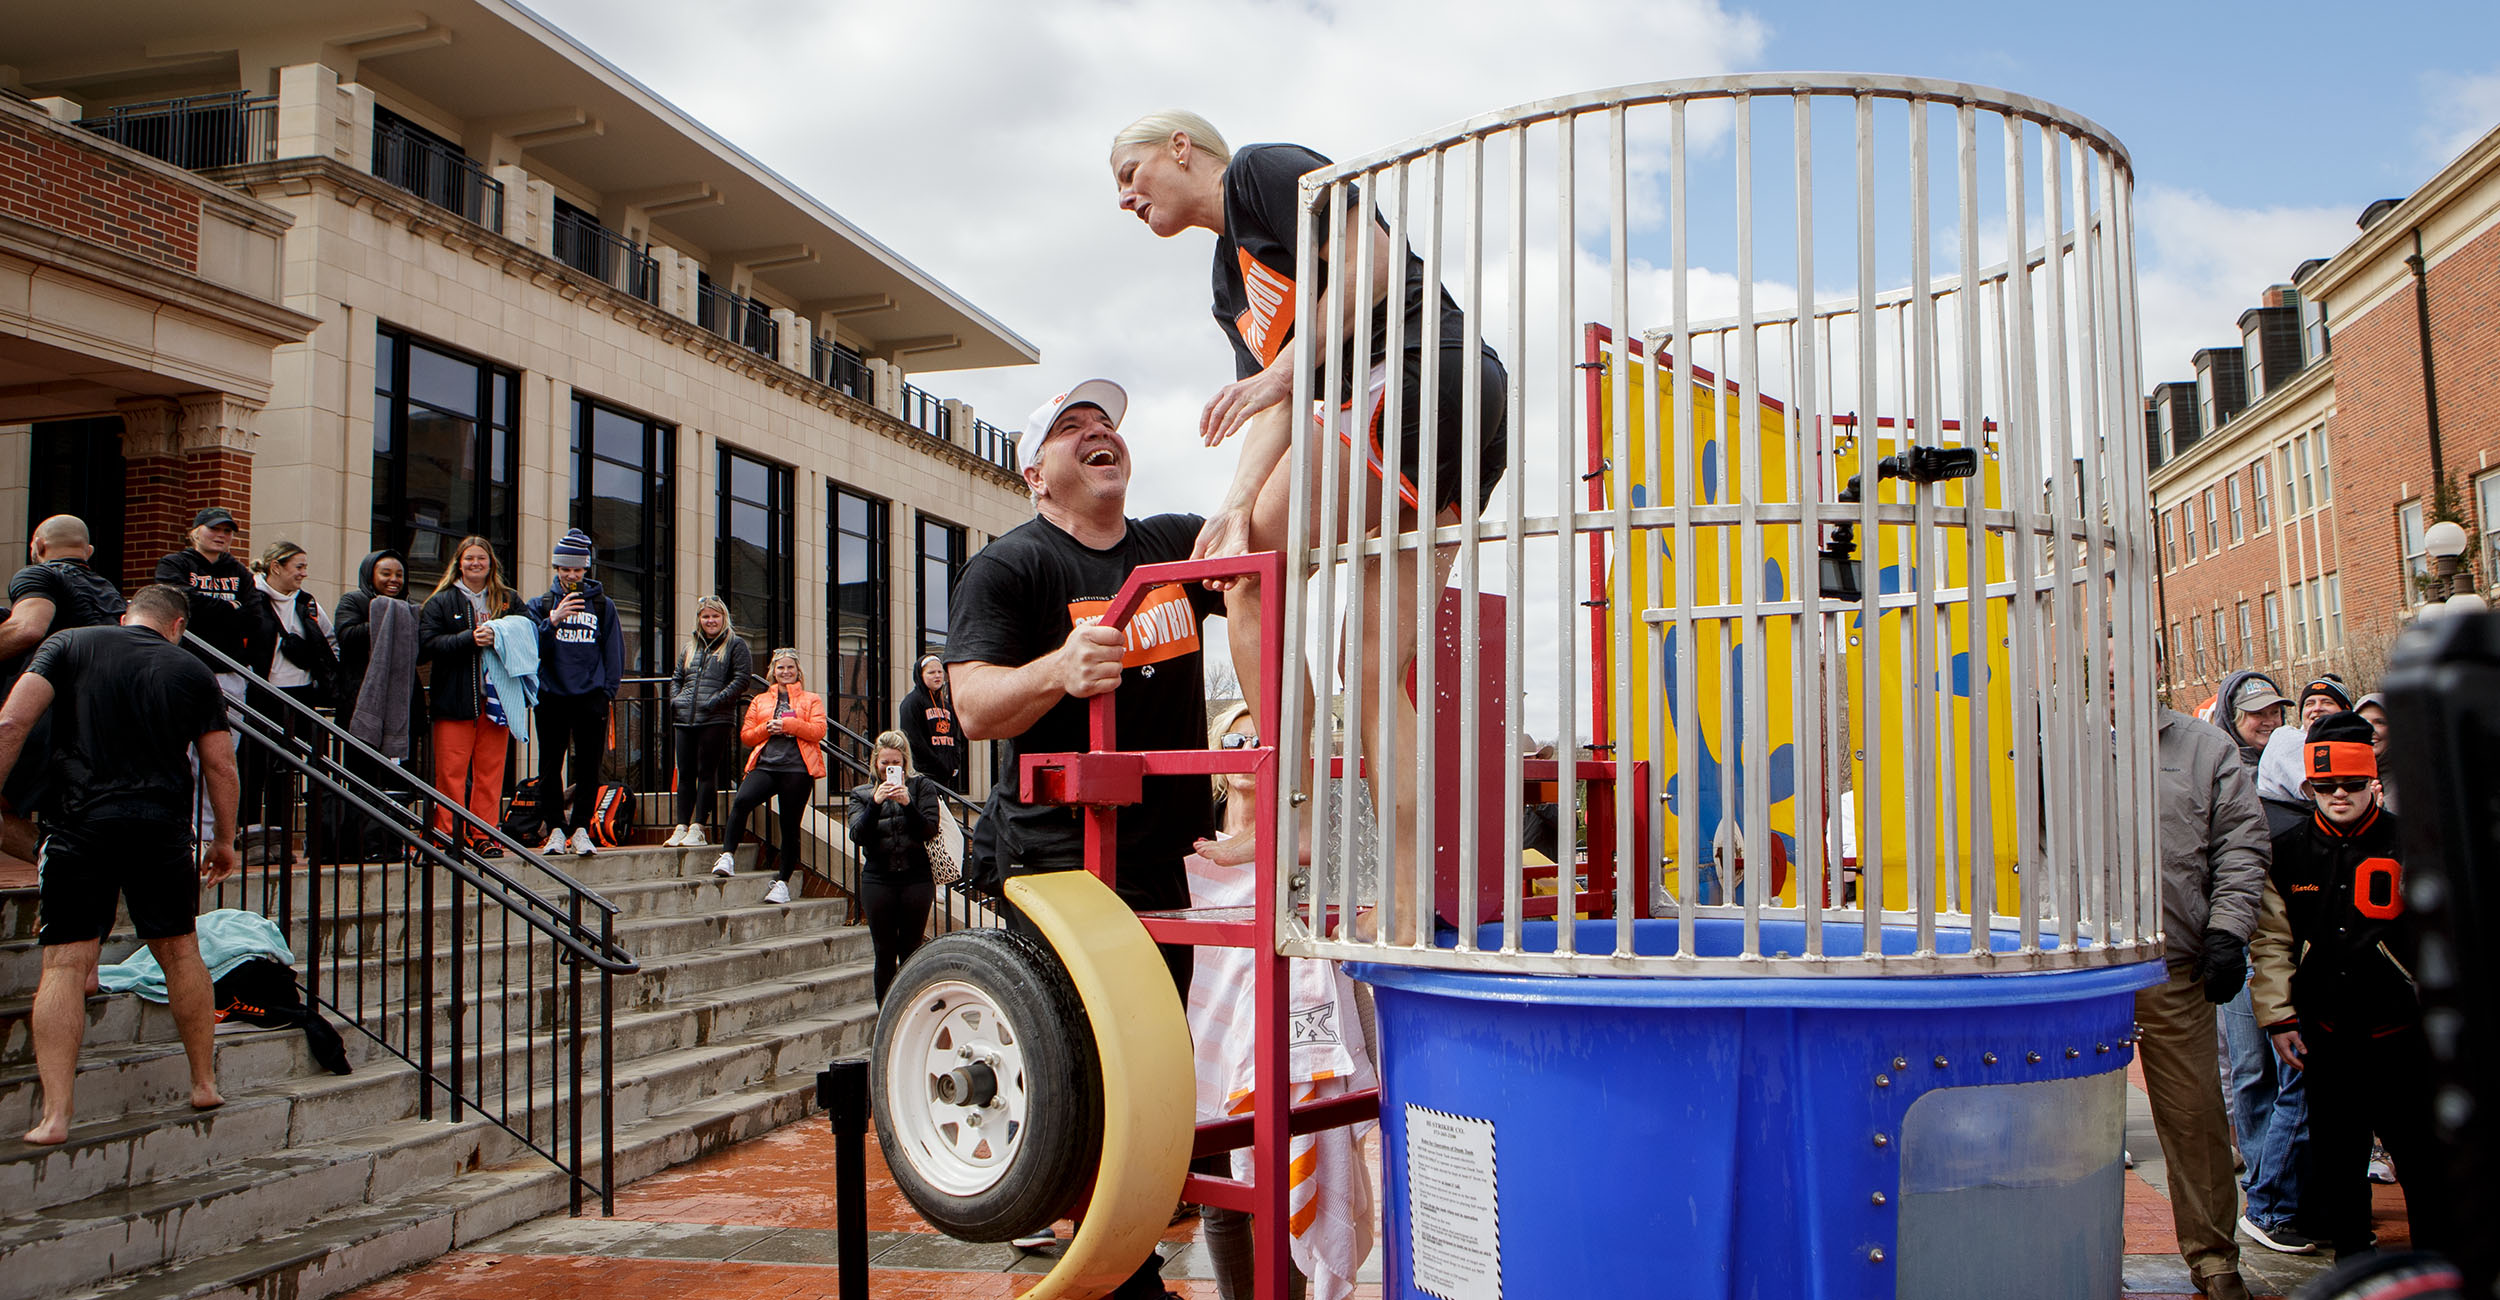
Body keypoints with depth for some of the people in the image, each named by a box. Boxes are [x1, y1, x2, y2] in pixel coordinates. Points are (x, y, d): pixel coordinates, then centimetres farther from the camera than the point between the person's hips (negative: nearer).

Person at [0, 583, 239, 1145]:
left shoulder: (69, 644, 8)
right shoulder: (192, 671, 10)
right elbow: (221, 766, 10)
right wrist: (224, 841, 21)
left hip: (81, 823, -1)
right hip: (162, 826, 1)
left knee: (65, 962, -1)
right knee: (180, 951, 15)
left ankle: (54, 1115, -7)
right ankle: (205, 1084, 24)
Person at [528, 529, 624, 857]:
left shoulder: (603, 605, 10)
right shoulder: (541, 605, 9)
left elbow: (614, 653, 10)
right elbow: (531, 648, -1)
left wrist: (608, 692, 0)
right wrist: (553, 621, -15)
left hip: (590, 698, 0)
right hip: (552, 696, 0)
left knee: (588, 767, 0)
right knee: (550, 767, 1)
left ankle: (581, 829, 6)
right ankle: (556, 829, 8)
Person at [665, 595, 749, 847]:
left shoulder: (735, 645, 5)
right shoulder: (691, 646, 21)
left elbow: (742, 679, -5)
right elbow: (677, 678, 26)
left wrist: (717, 700, -14)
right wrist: (675, 699, 6)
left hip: (715, 720, -5)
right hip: (684, 719, 5)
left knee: (707, 773, -4)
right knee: (685, 774, 5)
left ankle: (697, 829, -4)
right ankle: (681, 826, 8)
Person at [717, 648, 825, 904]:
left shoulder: (811, 700, 15)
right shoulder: (760, 701, 22)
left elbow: (818, 730, 0)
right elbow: (745, 736, 16)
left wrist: (787, 724, -10)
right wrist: (767, 728, -3)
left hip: (797, 768, -2)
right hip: (765, 765, 2)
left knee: (789, 826, -1)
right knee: (742, 801, -28)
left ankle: (782, 882, 9)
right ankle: (727, 856, -26)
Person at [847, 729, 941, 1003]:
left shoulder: (922, 787, 6)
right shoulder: (862, 794, 10)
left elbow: (930, 831, -5)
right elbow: (858, 836, -4)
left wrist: (908, 804, -18)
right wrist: (875, 803, -16)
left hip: (916, 878, -1)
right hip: (878, 880, 1)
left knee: (911, 952, 2)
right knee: (885, 953, 2)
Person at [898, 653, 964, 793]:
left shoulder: (946, 704, 20)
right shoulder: (912, 702, -3)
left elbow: (955, 739, 23)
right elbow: (914, 741, -11)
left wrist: (954, 765, 5)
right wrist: (941, 766, -12)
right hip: (924, 775, -7)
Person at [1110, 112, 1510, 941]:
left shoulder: (1261, 171, 7)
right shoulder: (1230, 290, 29)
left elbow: (1371, 257, -8)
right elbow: (1277, 409, 14)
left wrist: (1281, 370, -13)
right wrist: (1239, 502, -3)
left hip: (1425, 373, -9)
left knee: (1250, 568, -7)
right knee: (1374, 664, 4)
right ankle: (1408, 905, 2)